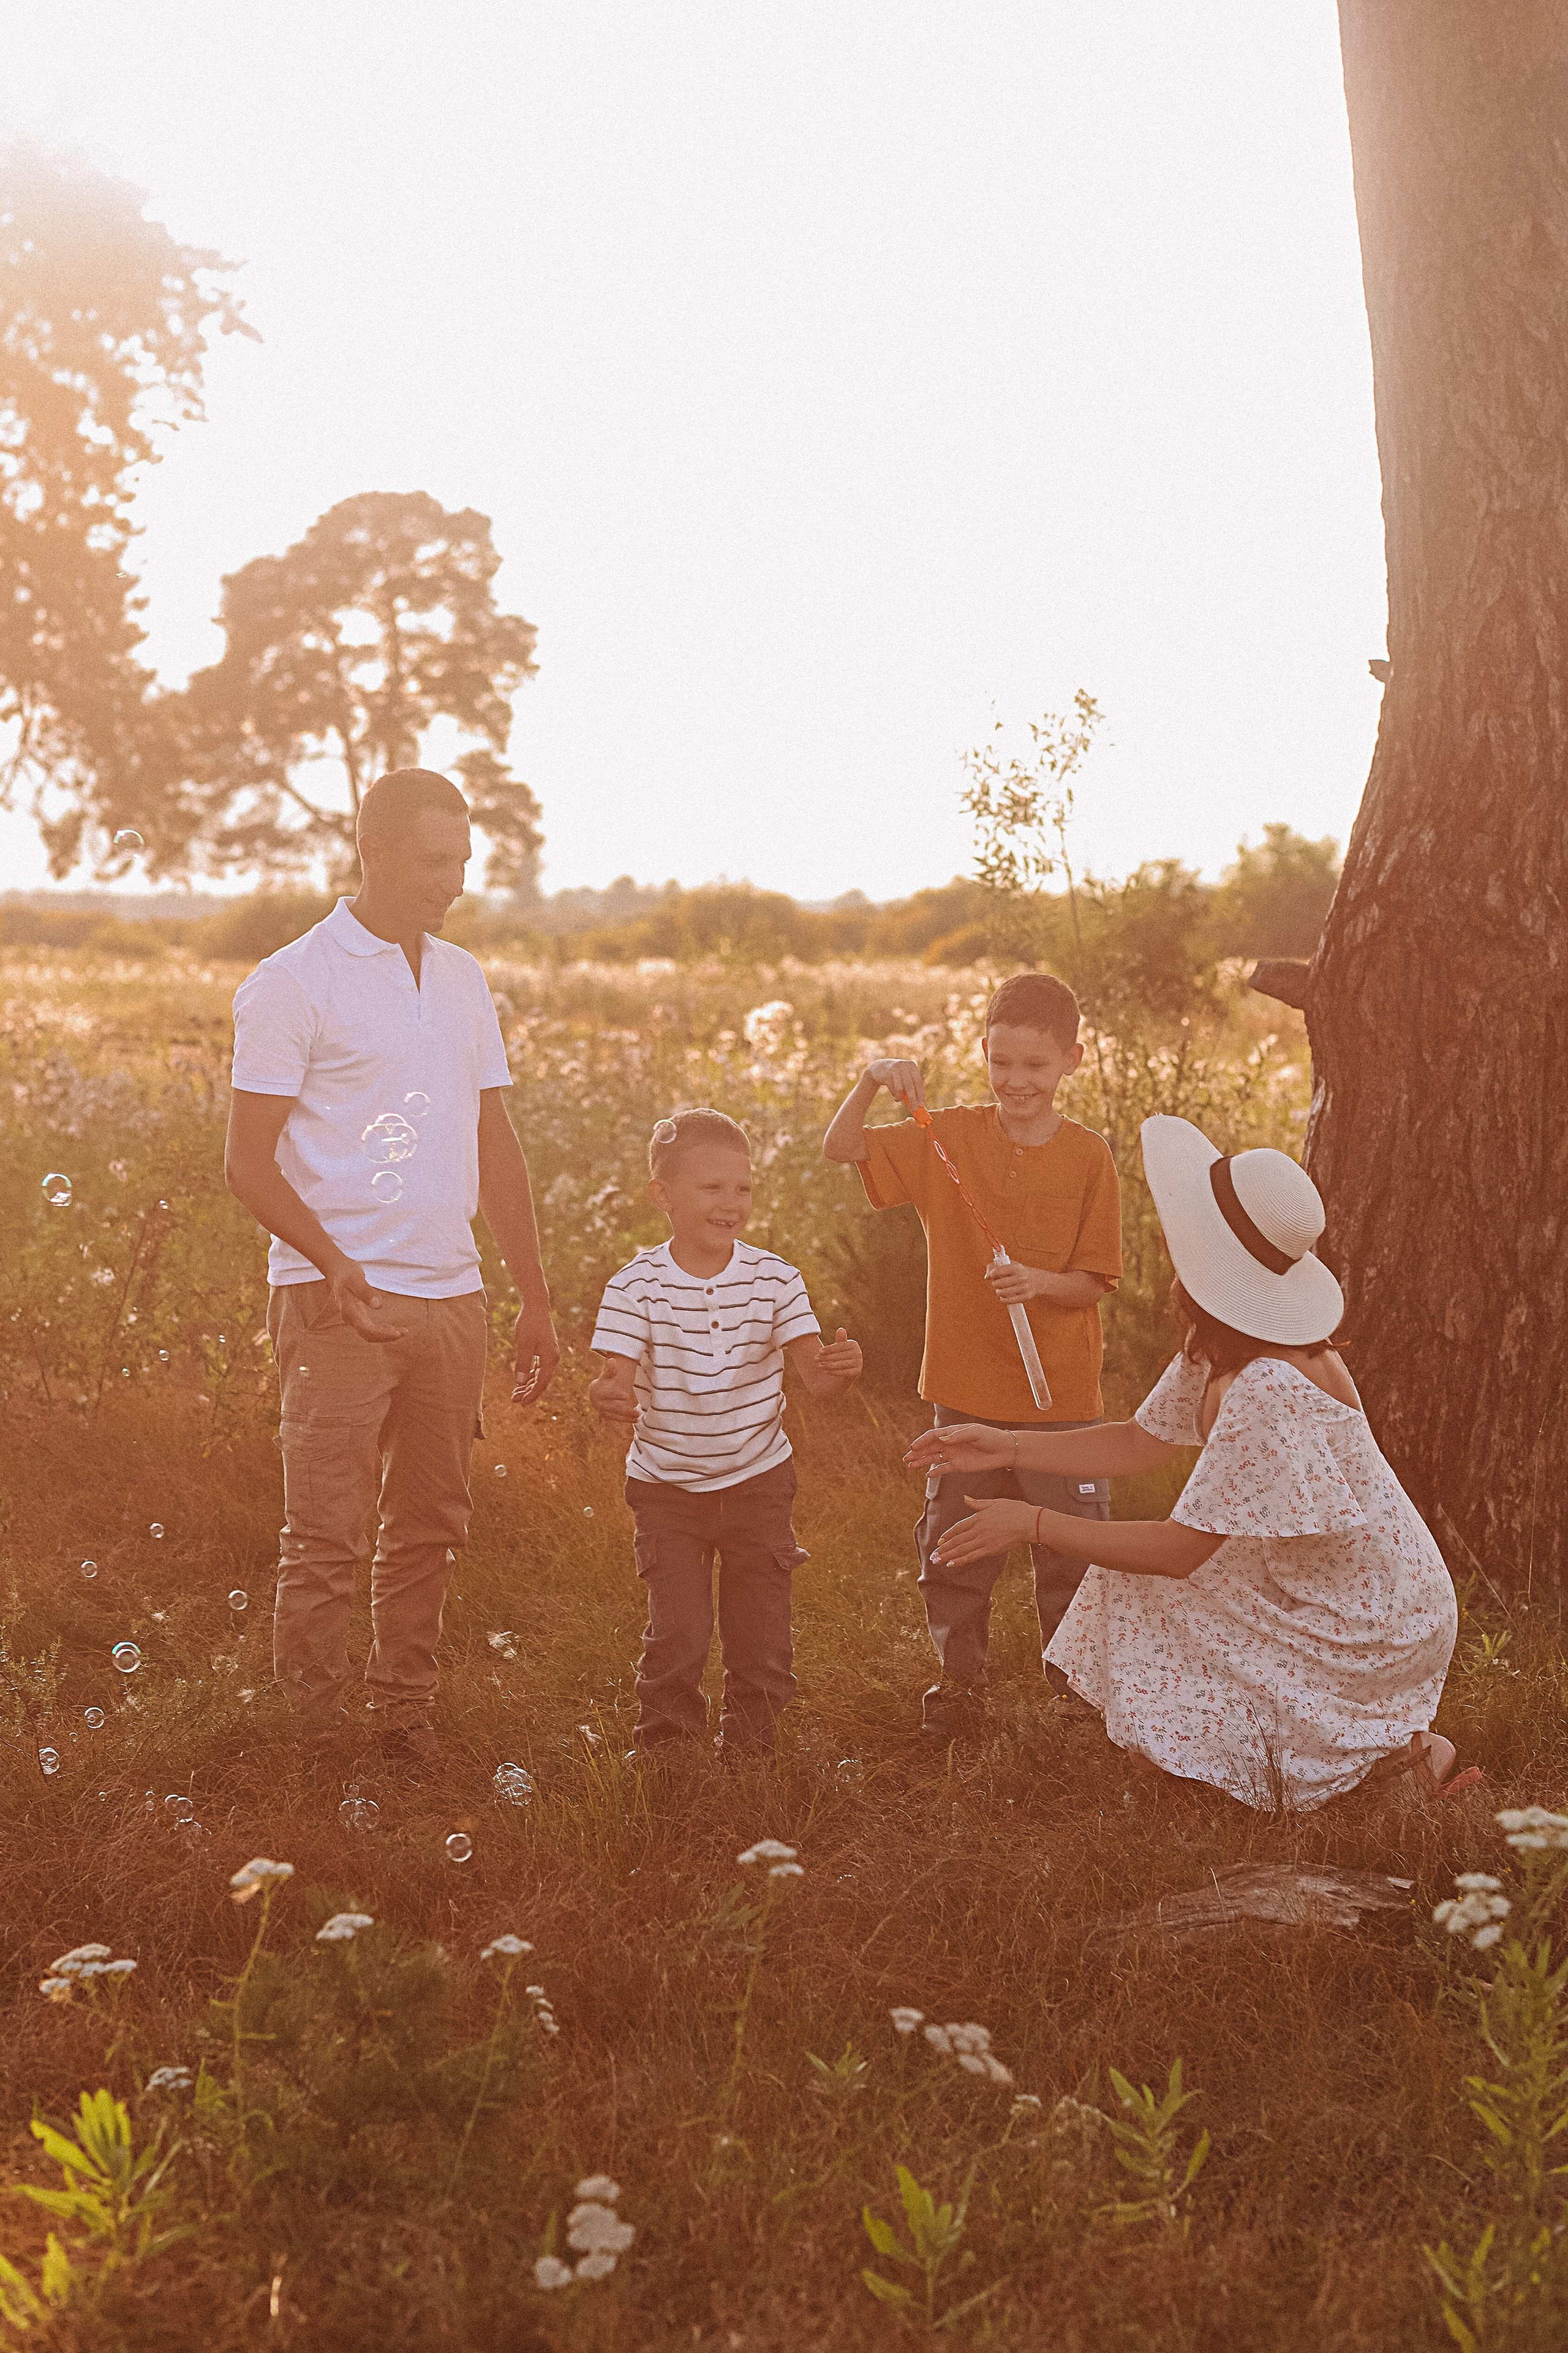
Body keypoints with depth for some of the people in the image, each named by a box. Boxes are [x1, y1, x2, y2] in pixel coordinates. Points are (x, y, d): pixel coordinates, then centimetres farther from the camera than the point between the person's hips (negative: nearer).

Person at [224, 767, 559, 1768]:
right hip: (339, 1303, -6)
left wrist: (537, 1299, 14)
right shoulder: (293, 984, -6)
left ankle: (406, 1714, 23)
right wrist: (335, 1263, -22)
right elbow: (249, 1162, -8)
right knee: (328, 1534, -3)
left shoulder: (465, 979, 13)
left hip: (451, 1297, 6)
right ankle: (311, 1739, 8)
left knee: (430, 1527, 11)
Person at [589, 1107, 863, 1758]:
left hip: (758, 1480, 2)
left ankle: (748, 1740, 29)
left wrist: (838, 1370, -34)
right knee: (678, 1631, -5)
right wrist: (609, 1396, -41)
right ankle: (666, 1744, 18)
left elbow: (813, 1374, -10)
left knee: (760, 1631, 7)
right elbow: (620, 1379, -17)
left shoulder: (774, 1279, -7)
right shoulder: (635, 1287, -12)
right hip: (666, 1485, -2)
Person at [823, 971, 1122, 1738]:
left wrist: (1039, 1282, -24)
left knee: (1074, 1547, 7)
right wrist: (870, 1082, -25)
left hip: (1061, 1397, -1)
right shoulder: (948, 1138, -2)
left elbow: (1093, 1282, -4)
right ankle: (960, 1684, 28)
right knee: (955, 1551, 11)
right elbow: (841, 1148, -9)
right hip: (966, 1393, 1)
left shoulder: (1089, 1157, -5)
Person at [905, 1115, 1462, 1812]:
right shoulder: (1215, 1348, -4)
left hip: (1370, 1634, -8)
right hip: (1308, 1591, 8)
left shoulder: (1270, 1388, -33)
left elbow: (1180, 1550, -27)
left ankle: (1392, 1754, 5)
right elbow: (1140, 1444, 10)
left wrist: (1034, 1524, -20)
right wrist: (1004, 1447, 1)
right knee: (1128, 1590, 11)